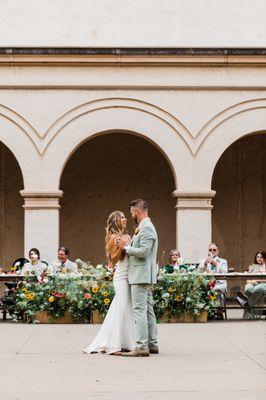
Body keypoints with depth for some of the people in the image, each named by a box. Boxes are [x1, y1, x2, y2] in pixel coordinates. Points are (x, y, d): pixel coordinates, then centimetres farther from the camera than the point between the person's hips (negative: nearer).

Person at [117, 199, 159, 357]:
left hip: (141, 277, -11)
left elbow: (143, 252, -22)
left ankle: (142, 347, -14)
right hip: (144, 277, 11)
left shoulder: (146, 228, -14)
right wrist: (128, 245, 9)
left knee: (140, 310, -12)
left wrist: (126, 247, -13)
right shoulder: (144, 227, 19)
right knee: (148, 310, 12)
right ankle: (152, 344, 16)